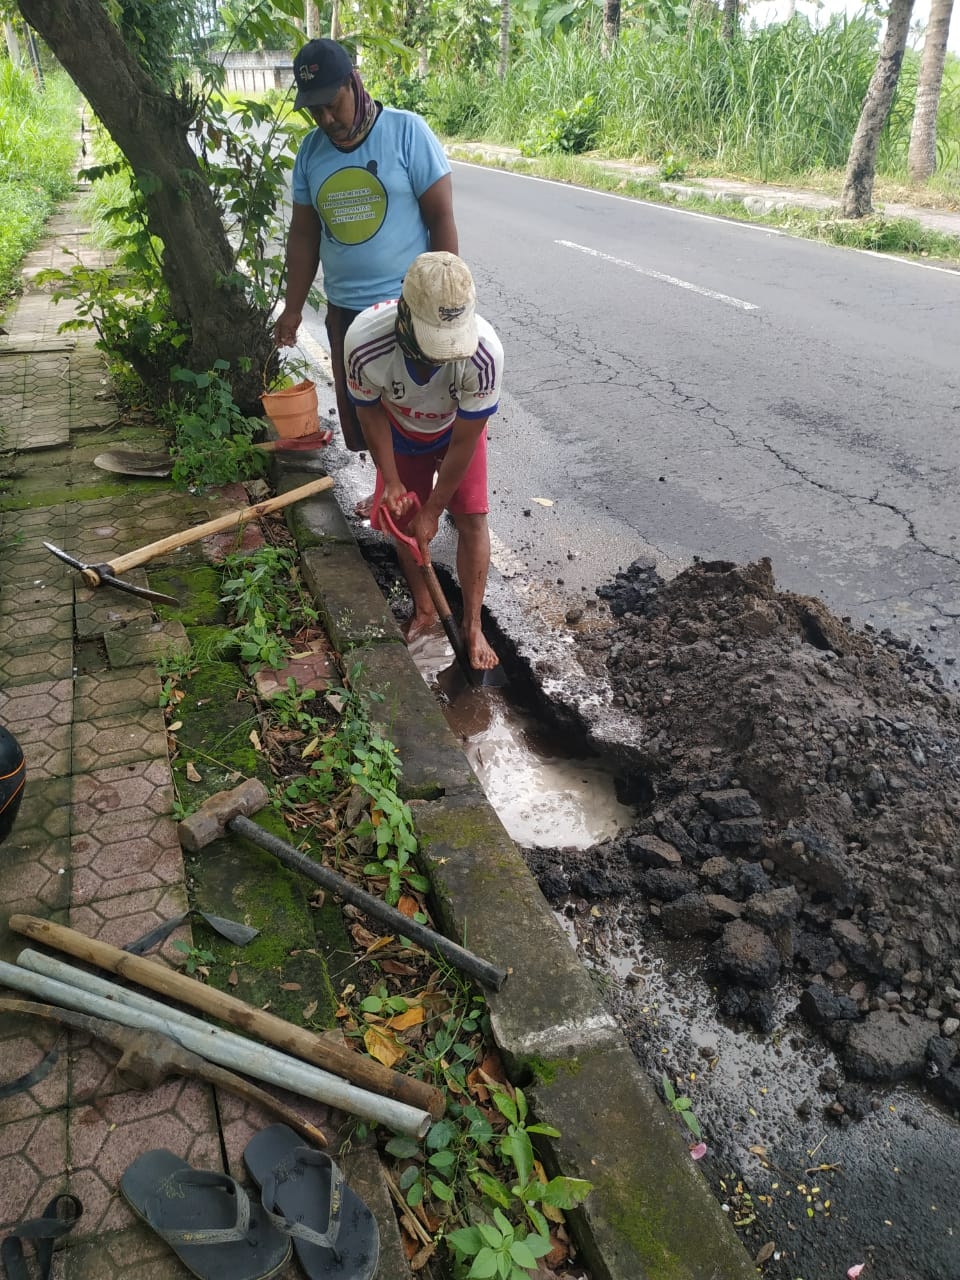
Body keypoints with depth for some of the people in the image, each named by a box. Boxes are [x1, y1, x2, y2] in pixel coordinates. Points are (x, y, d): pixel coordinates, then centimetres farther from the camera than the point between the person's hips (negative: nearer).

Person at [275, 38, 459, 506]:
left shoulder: (406, 131, -8)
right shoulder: (310, 149, 6)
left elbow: (442, 218, -9)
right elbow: (304, 233, 12)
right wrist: (293, 307, 9)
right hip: (345, 310, 5)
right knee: (364, 414, 12)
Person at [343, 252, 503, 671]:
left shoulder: (484, 351, -43)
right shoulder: (364, 342, -40)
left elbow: (464, 440, -29)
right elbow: (371, 412, -17)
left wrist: (432, 511, -20)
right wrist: (392, 482, -15)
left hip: (458, 429, -1)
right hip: (401, 431, 1)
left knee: (471, 519, -6)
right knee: (404, 519, 5)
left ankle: (472, 626, 10)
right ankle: (424, 610, 28)